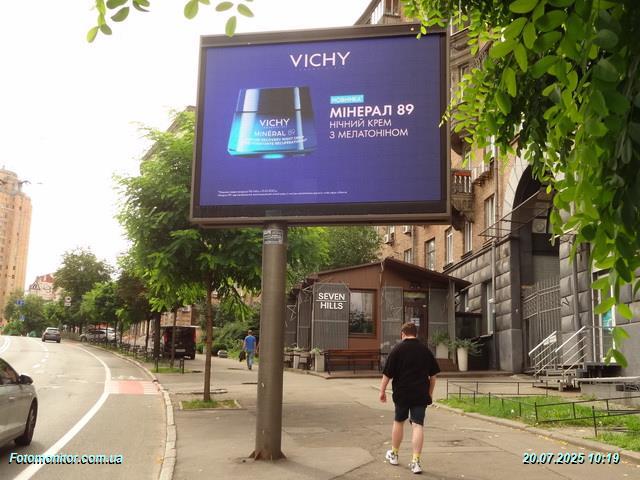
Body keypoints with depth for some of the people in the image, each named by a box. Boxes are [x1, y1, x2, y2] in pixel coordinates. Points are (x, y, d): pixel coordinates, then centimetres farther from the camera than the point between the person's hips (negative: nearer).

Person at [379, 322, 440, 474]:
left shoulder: (398, 349, -4)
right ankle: (416, 461, -8)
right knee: (418, 425, -2)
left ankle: (394, 454, 30)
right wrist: (430, 392, 21)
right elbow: (433, 375, 11)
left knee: (398, 422, 16)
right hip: (421, 394, 1)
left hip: (402, 393, -1)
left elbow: (387, 374, -6)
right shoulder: (425, 350, 6)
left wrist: (382, 391, 4)